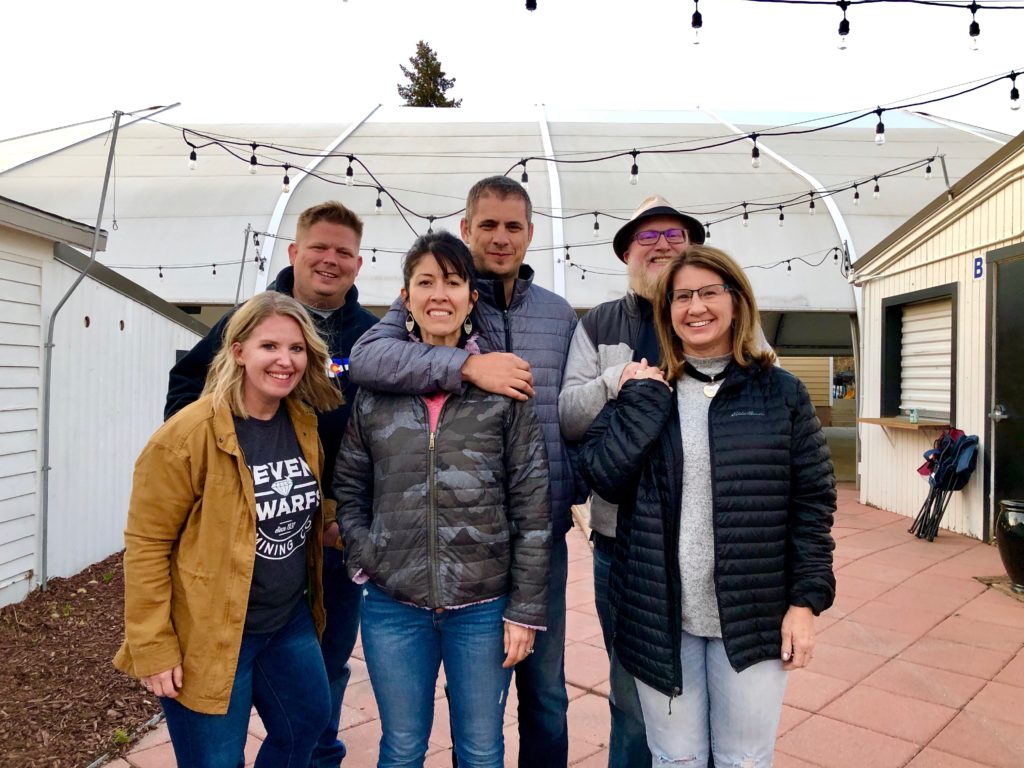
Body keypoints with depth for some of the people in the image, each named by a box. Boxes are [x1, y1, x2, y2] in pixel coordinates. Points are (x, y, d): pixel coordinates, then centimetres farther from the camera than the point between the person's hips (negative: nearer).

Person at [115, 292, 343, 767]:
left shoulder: (305, 424, 0)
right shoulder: (188, 435, -20)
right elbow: (146, 546, -16)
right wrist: (153, 649, -15)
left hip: (291, 622, 6)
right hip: (209, 639, -6)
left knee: (306, 727, 22)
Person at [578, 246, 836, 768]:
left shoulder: (781, 392, 0)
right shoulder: (643, 389, 3)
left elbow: (812, 501, 0)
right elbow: (603, 476, -10)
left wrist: (807, 600, -5)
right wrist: (645, 398, -14)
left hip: (752, 618, -1)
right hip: (659, 616, 1)